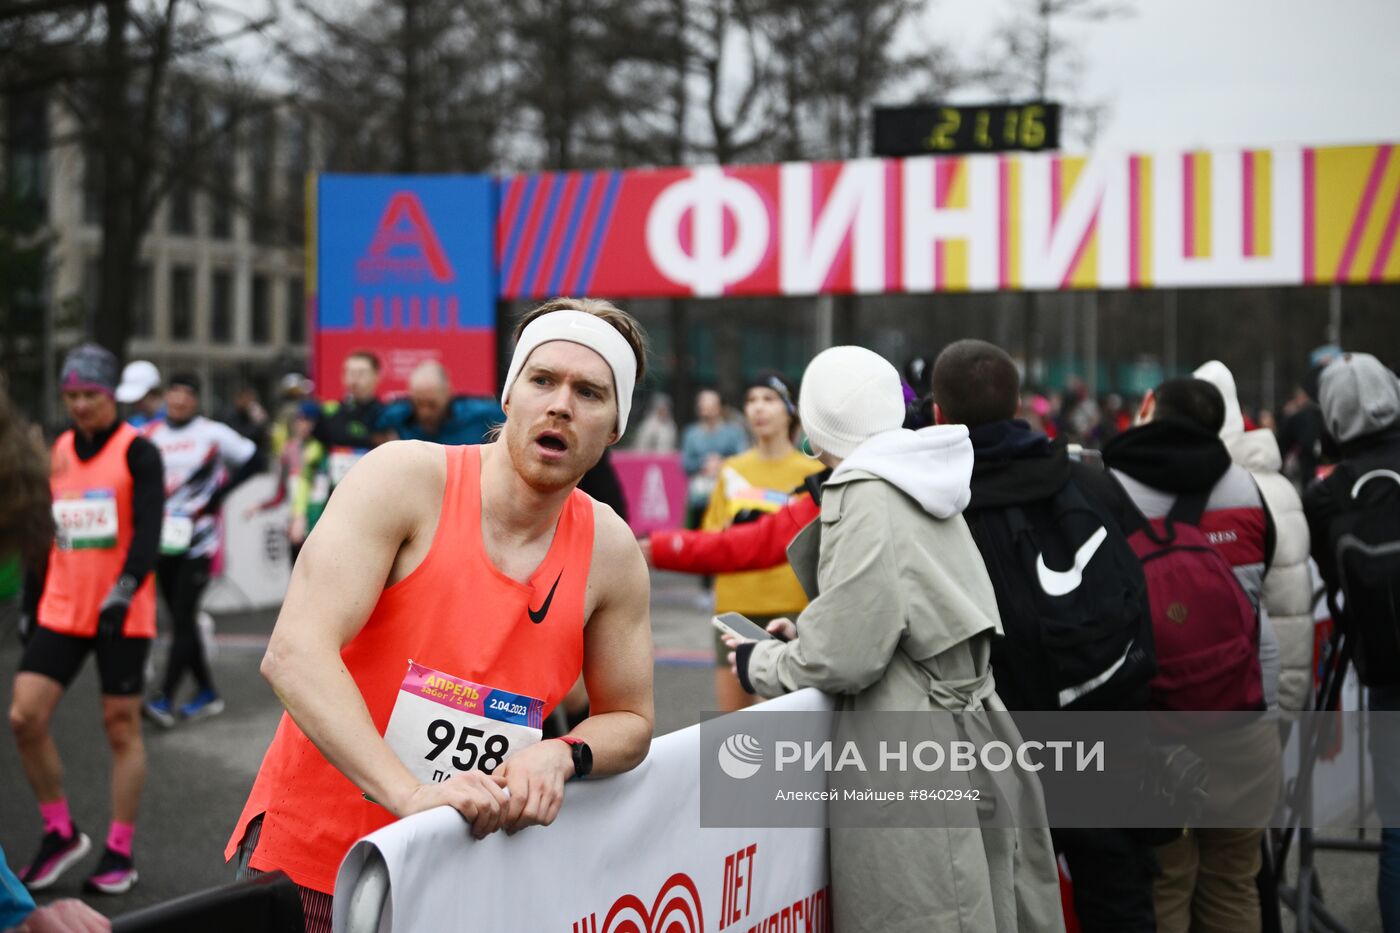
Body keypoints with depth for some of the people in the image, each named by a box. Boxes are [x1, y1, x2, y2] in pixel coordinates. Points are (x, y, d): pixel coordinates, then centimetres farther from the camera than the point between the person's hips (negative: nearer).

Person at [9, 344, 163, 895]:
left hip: (121, 616, -5)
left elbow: (148, 529, -14)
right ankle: (60, 834, 13)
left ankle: (119, 854, 13)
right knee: (25, 716, -5)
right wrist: (32, 602, 16)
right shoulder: (57, 452, 11)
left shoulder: (136, 451, -5)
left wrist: (125, 590, -27)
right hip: (60, 612, 5)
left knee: (122, 728, 2)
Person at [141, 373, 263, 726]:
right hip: (162, 538, 5)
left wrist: (219, 493, -7)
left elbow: (253, 460, 2)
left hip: (199, 539, -5)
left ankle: (165, 699, -12)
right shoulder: (150, 435, 9)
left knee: (183, 619, -10)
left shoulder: (213, 433, -2)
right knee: (181, 619, 9)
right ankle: (207, 694, 19)